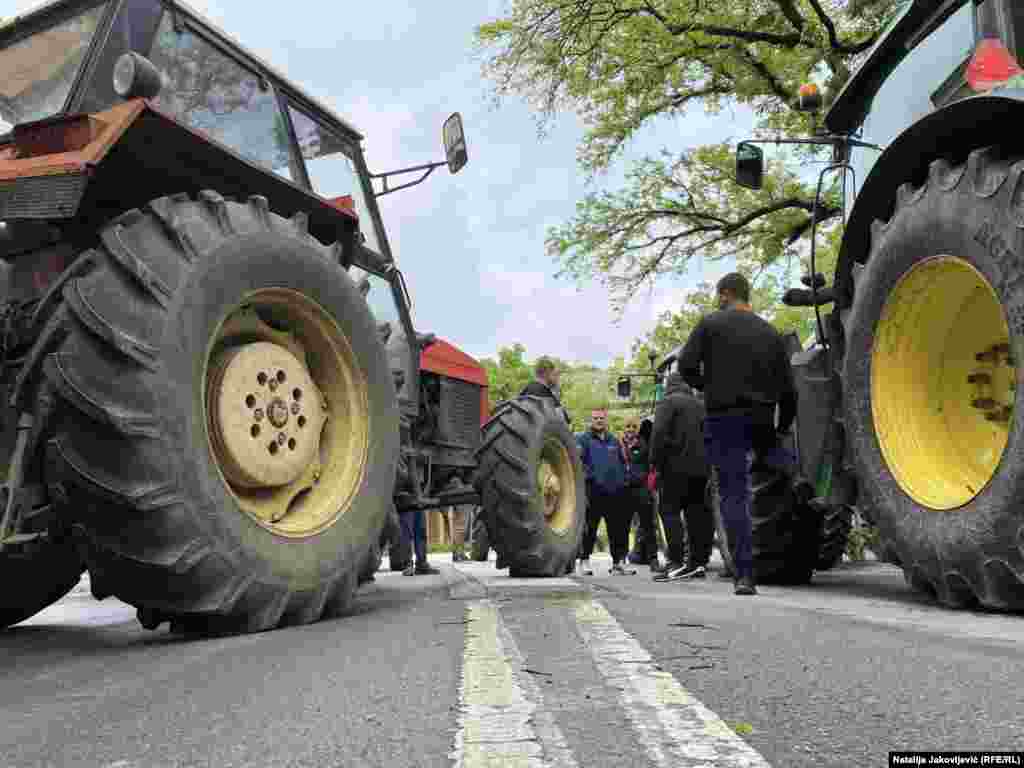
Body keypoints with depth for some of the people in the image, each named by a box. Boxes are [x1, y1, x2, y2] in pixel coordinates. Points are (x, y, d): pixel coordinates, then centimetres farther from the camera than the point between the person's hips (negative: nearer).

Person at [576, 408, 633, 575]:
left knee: (618, 529, 7)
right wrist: (588, 477, -15)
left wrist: (622, 481, 16)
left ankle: (618, 562, 15)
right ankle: (584, 560, 8)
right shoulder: (584, 439, 3)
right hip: (593, 492, -5)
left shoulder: (614, 440, 19)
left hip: (614, 492, 5)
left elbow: (623, 462, 25)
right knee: (590, 529, -2)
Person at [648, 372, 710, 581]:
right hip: (701, 468, 7)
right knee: (697, 513, 8)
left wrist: (655, 464, -8)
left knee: (670, 511, -7)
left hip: (677, 467, -7)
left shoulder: (668, 402, -1)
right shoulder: (699, 404, 20)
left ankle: (677, 562, -16)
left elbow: (659, 434, -11)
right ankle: (698, 562, 9)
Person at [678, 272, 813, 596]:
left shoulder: (711, 324, -2)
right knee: (765, 445, 39)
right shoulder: (770, 332, 9)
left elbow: (686, 365, -11)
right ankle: (793, 473, 7)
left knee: (734, 495, 1)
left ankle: (745, 575, -3)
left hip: (723, 418, -4)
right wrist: (783, 428, 20)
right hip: (762, 419, 4)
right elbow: (788, 389, 9)